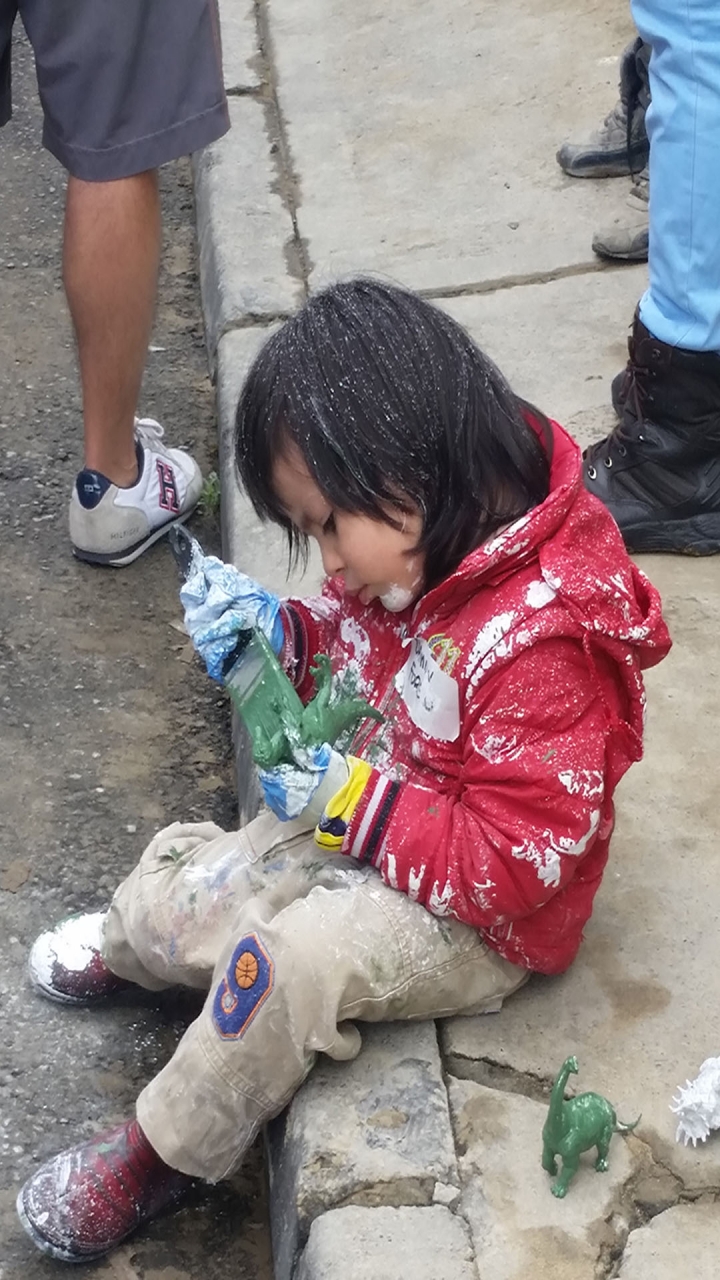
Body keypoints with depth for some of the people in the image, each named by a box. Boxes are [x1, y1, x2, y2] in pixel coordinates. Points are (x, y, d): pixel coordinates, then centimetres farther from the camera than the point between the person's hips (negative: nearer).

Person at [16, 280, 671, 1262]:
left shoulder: (542, 647, -35)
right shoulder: (420, 552, -9)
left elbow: (516, 863, -29)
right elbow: (365, 651, 12)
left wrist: (356, 804, -28)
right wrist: (281, 636, -9)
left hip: (476, 916, -8)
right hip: (365, 819, 9)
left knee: (291, 961, -28)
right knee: (180, 882, 9)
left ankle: (160, 1156, -4)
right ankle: (129, 942, 47)